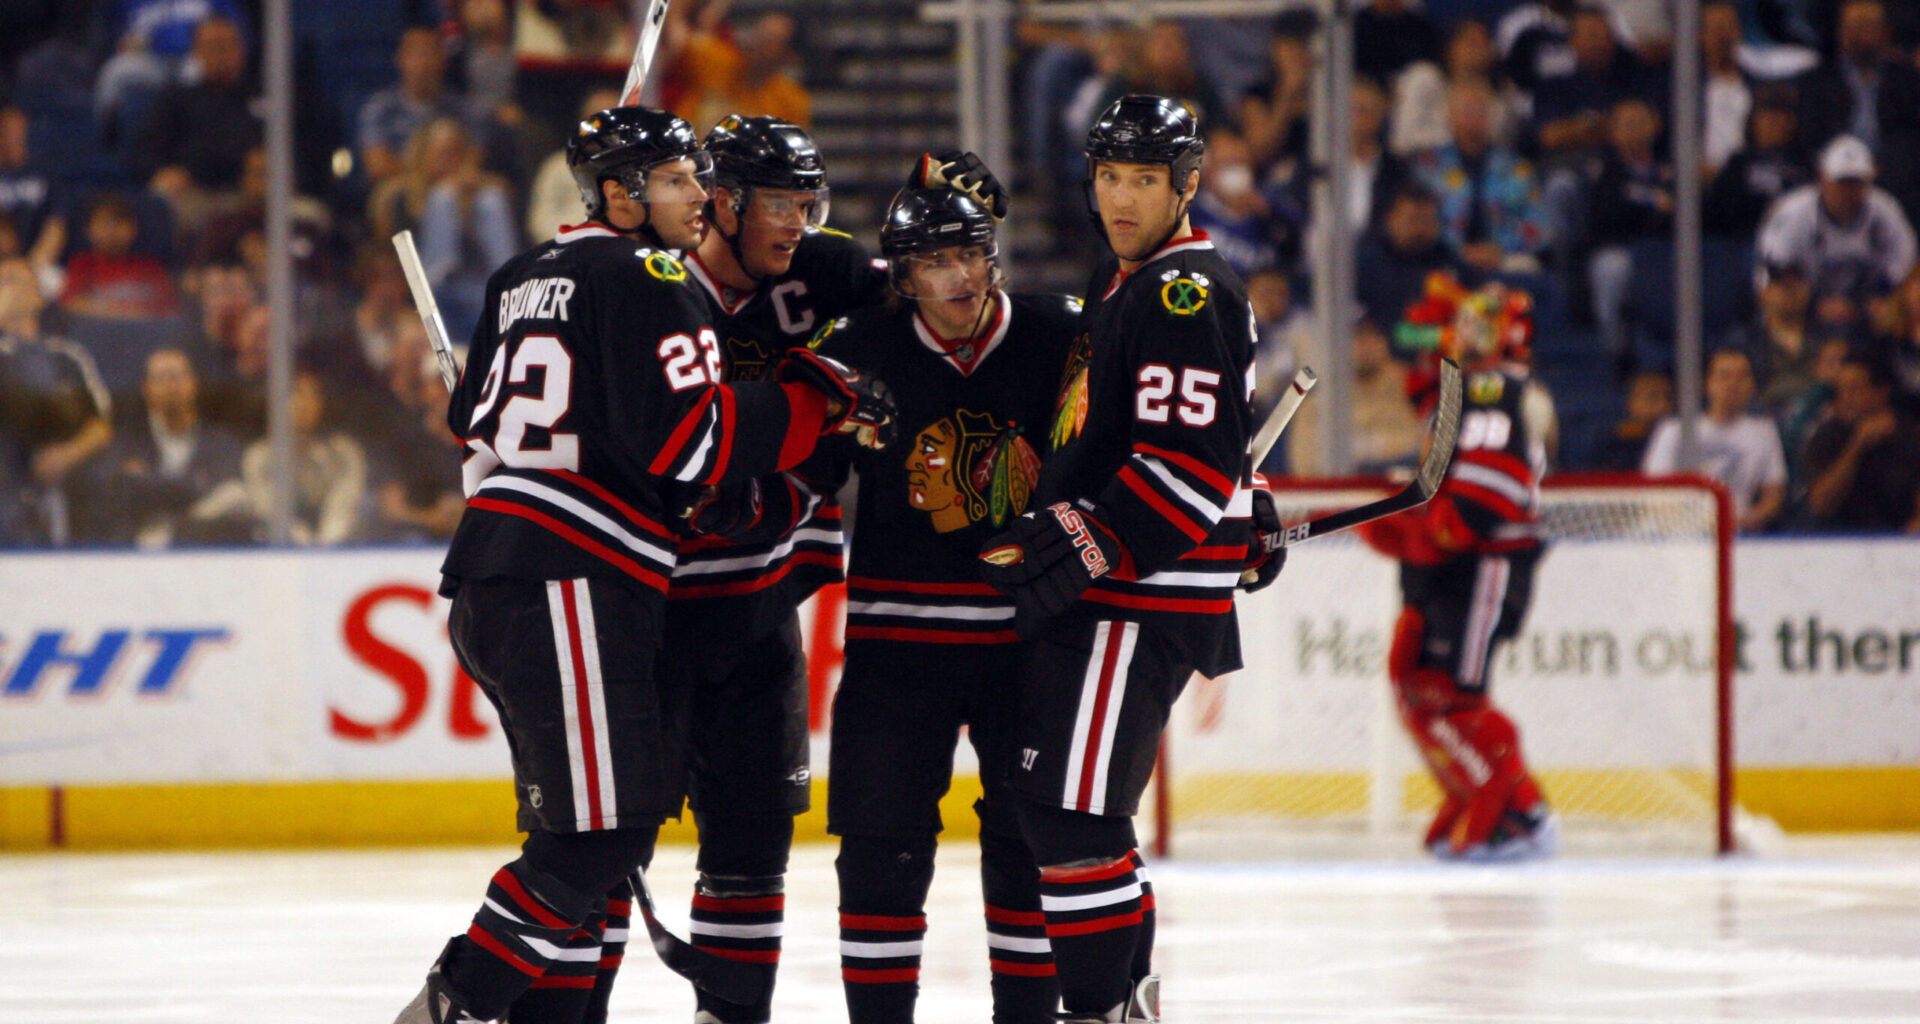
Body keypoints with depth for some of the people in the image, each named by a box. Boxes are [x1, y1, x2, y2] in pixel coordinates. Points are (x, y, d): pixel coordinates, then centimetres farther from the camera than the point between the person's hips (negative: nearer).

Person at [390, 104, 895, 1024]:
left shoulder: (528, 278, 19)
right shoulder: (644, 282, -8)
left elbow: (476, 421, 26)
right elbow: (690, 440, -17)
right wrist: (819, 400, -10)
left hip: (490, 578, 10)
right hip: (565, 579, -10)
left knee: (599, 835, 13)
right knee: (596, 835, -10)